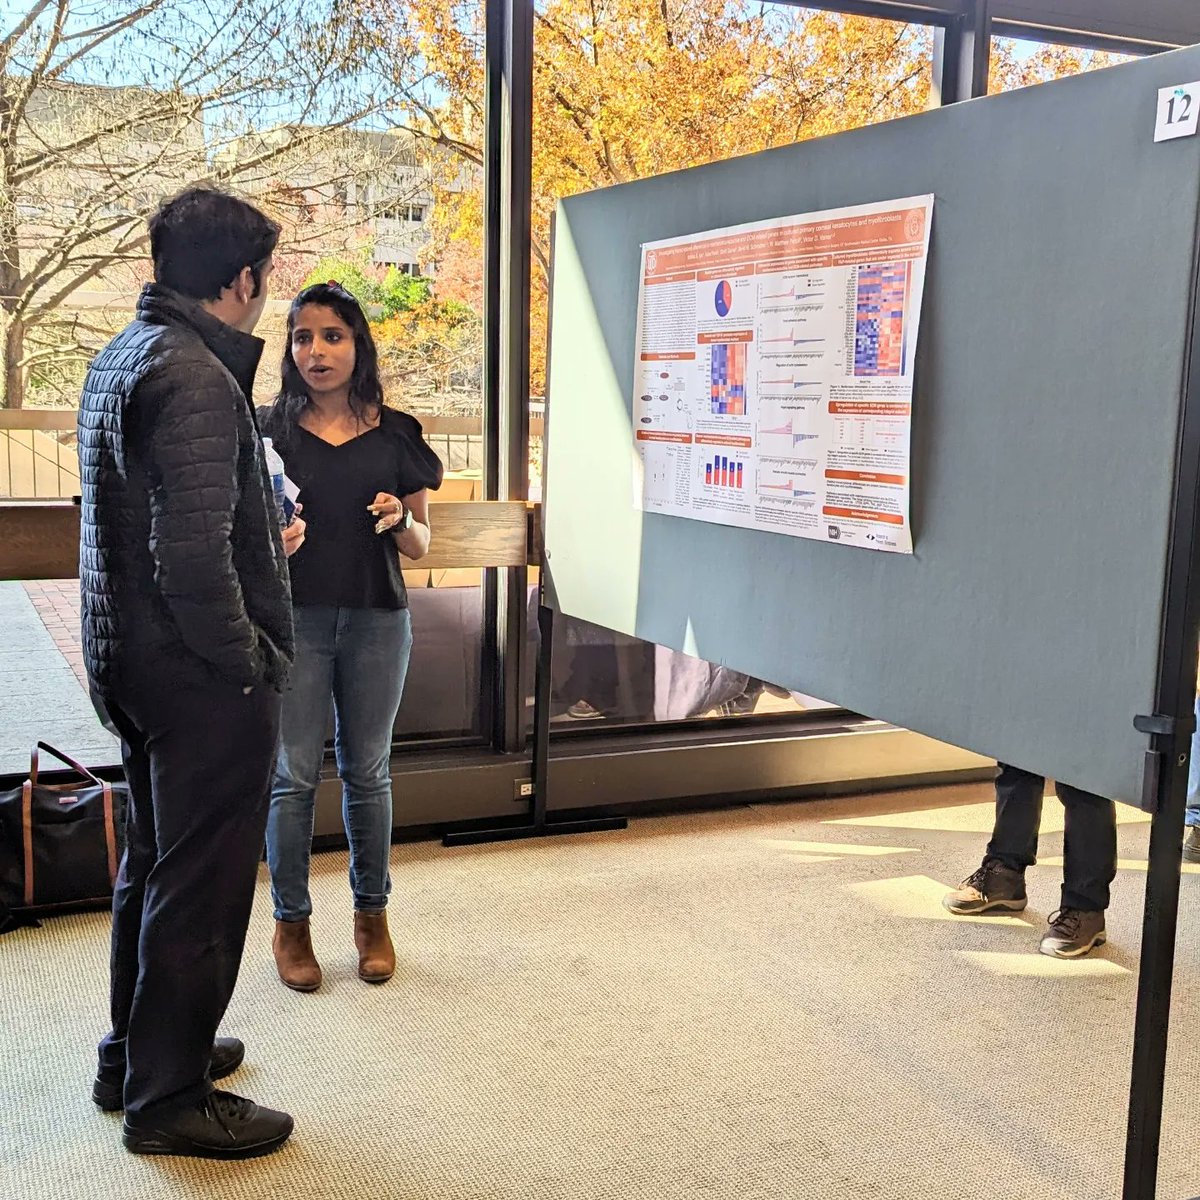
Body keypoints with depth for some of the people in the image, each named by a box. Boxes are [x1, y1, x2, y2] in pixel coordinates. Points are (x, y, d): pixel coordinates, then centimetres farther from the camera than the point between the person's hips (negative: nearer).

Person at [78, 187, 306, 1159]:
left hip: (132, 663, 10)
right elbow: (191, 554, -28)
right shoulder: (194, 377, -21)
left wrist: (260, 541, 22)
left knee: (154, 865, 22)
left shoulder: (119, 357, 11)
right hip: (203, 677, -10)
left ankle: (137, 1055, 37)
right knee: (201, 885, 3)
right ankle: (169, 1097, 18)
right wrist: (245, 660, -17)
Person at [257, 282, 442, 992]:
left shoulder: (396, 434, 4)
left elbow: (420, 545, 9)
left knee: (367, 770, 10)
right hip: (295, 618, -1)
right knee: (294, 774, 3)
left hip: (377, 621, 1)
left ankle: (372, 914, 26)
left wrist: (399, 521, -13)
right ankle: (292, 923, 19)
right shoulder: (270, 429, 1)